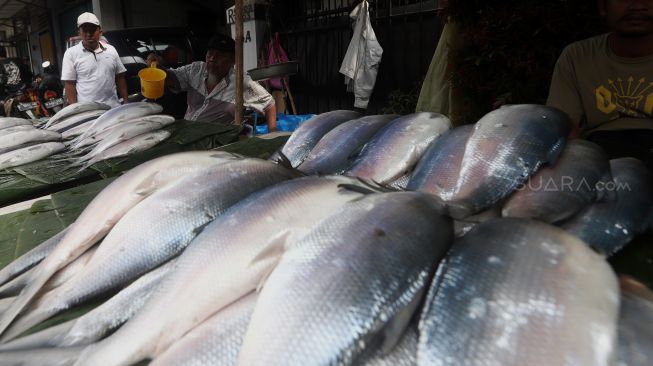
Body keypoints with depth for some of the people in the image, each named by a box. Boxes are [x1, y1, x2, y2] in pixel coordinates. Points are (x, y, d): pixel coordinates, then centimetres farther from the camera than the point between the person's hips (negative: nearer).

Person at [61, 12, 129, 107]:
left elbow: (120, 77, 14)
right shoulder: (71, 53, 1)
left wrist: (125, 101, 8)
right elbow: (69, 84, -2)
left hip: (113, 107, 3)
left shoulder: (111, 50, 11)